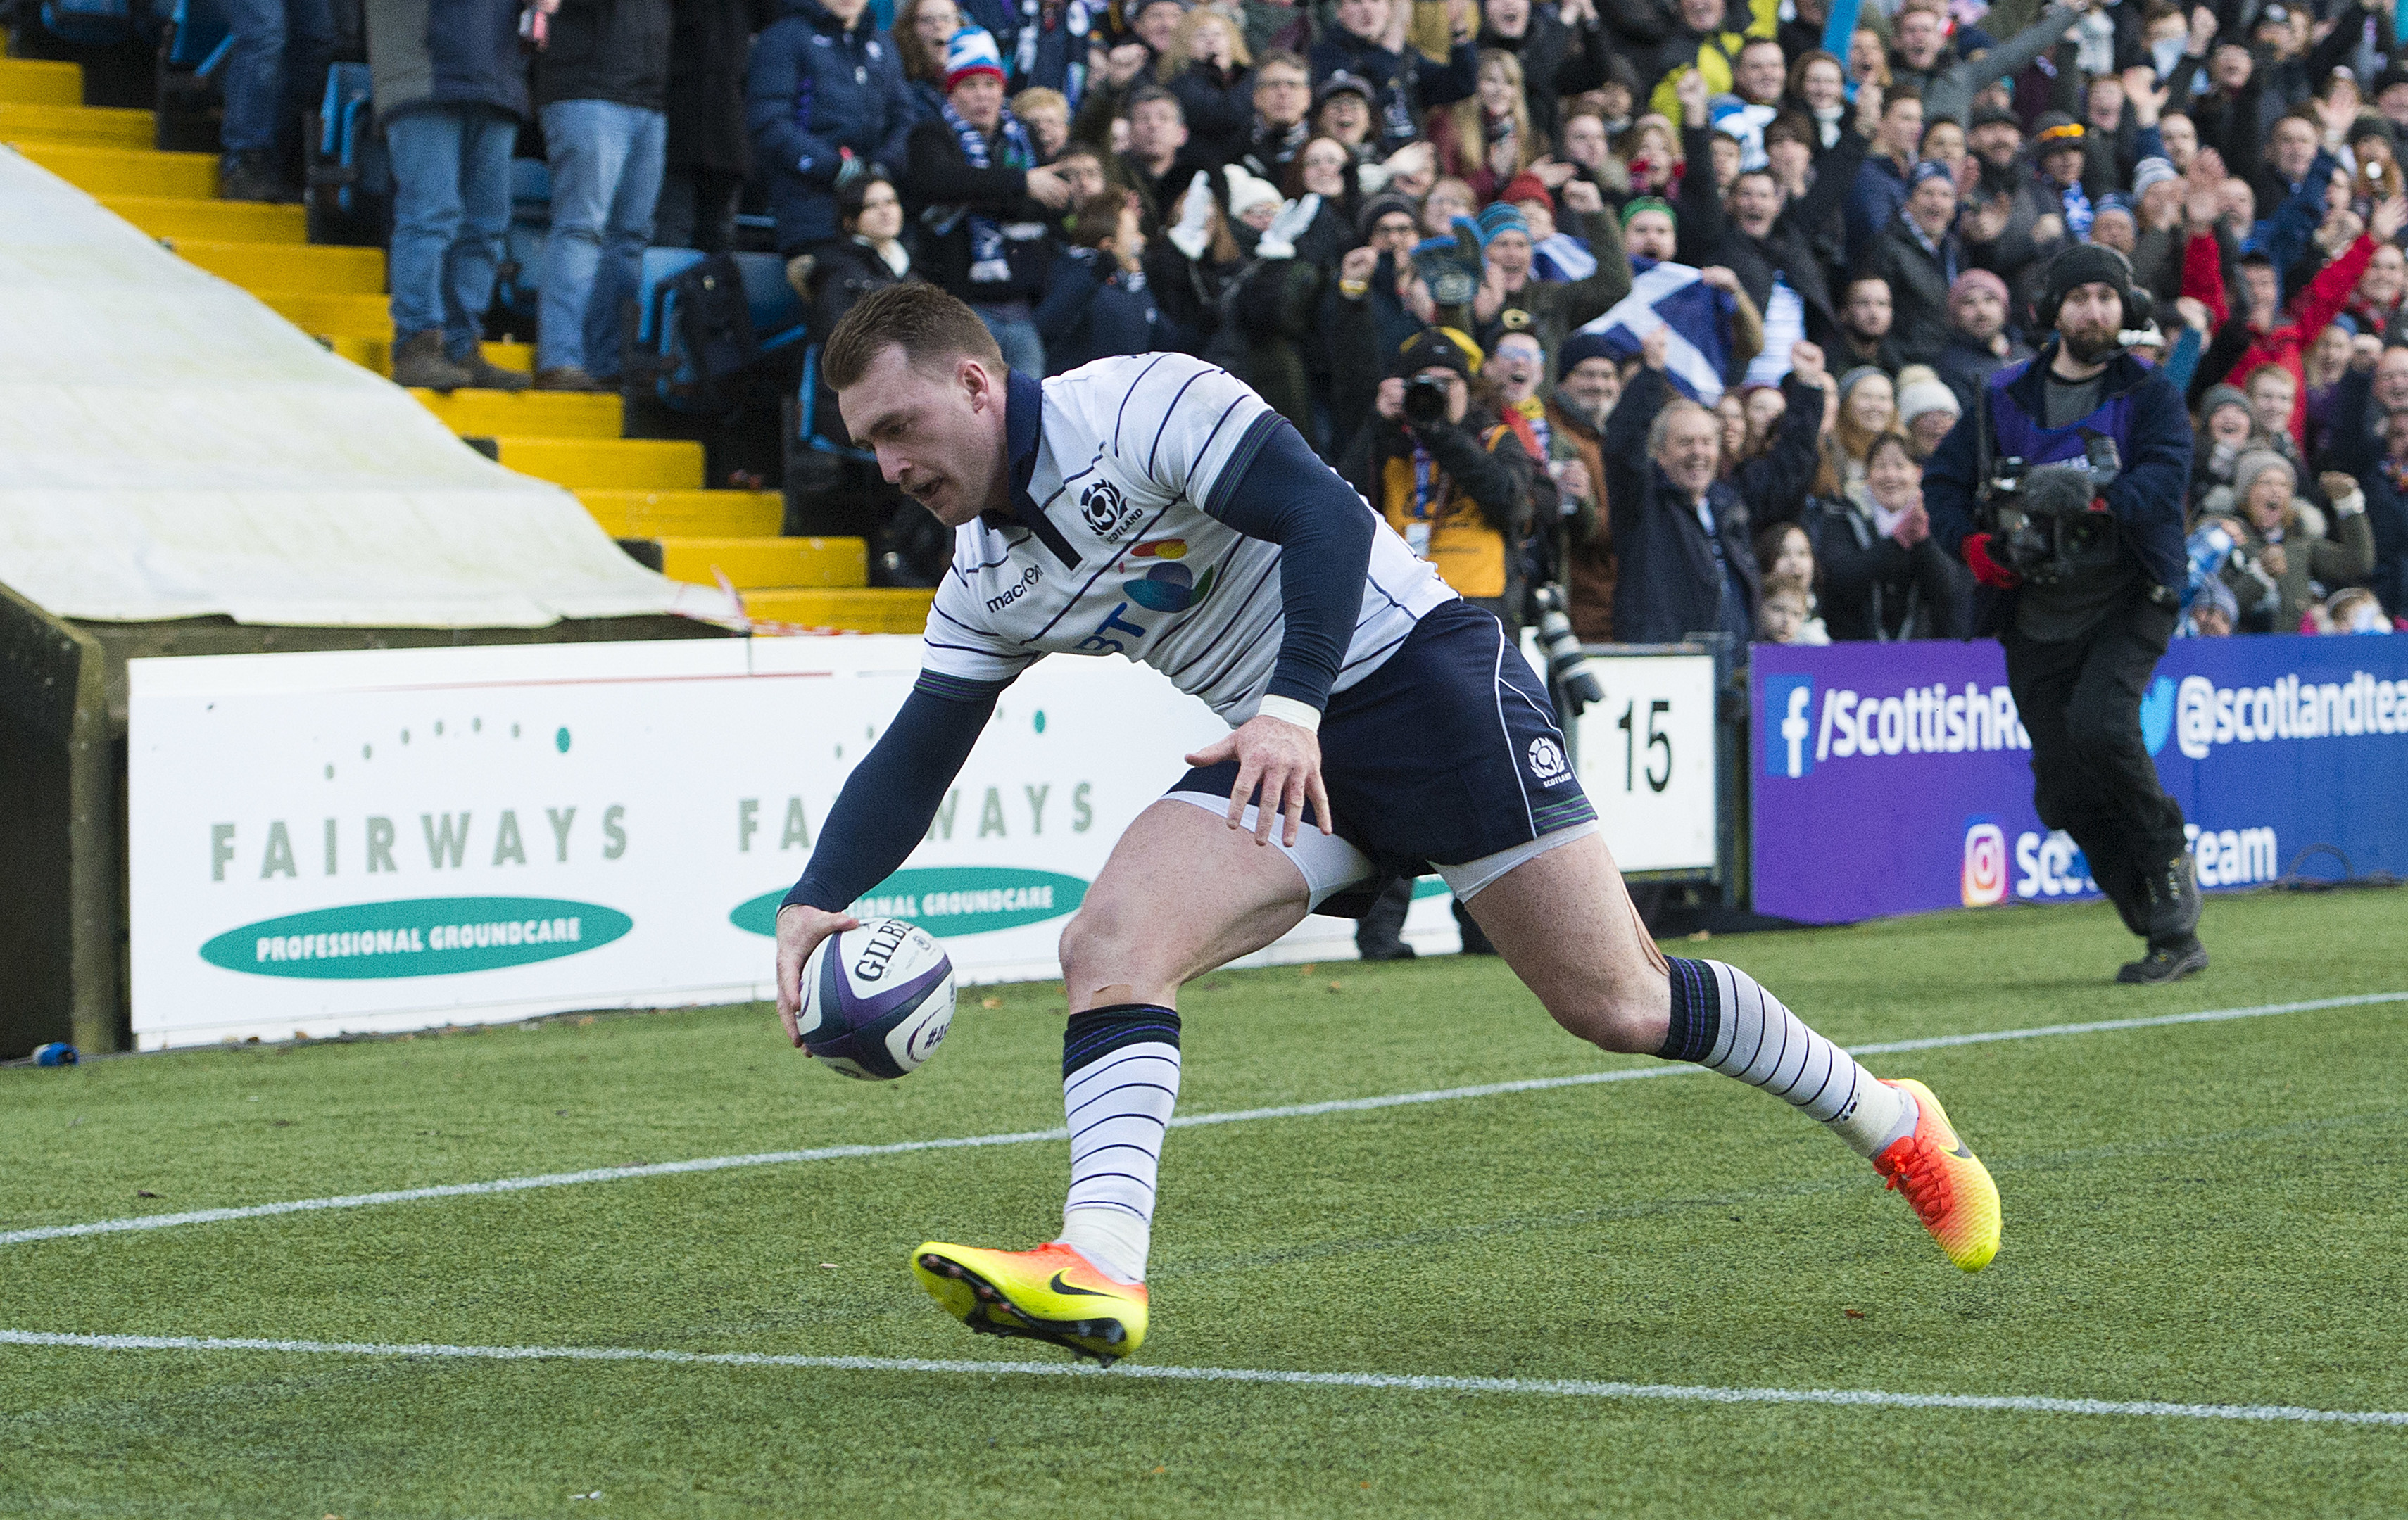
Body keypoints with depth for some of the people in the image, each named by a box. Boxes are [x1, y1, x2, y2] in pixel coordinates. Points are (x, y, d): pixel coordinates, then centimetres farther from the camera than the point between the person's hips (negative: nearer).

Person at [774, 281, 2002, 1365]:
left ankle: (1890, 1124, 15)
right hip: (1272, 754, 7)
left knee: (1618, 1007, -6)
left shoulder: (1136, 405, -16)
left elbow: (1325, 515, -23)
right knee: (1106, 945, -19)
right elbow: (912, 758, 10)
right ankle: (1098, 1272, -30)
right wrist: (814, 902, -6)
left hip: (1417, 668, -7)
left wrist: (1292, 705, -34)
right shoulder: (984, 588, 8)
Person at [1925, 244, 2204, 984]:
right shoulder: (2003, 398, 12)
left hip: (2129, 597, -4)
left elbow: (2165, 477, -15)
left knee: (2098, 724, -30)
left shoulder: (2150, 395, 2)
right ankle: (2168, 932, 9)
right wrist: (1972, 544, -8)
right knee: (2063, 791, -2)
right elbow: (1942, 480, 11)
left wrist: (2099, 500, -34)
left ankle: (2168, 858, -5)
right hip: (2036, 611, 4)